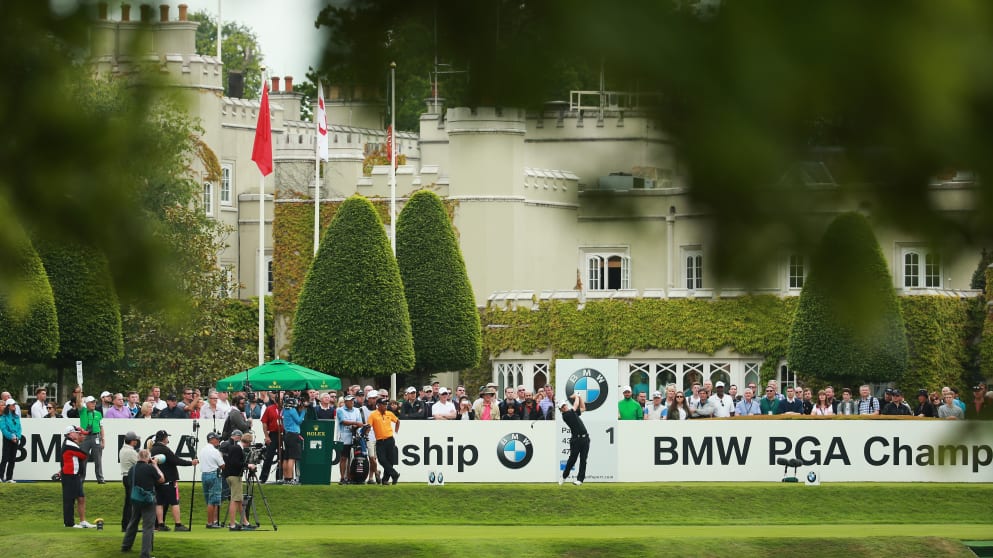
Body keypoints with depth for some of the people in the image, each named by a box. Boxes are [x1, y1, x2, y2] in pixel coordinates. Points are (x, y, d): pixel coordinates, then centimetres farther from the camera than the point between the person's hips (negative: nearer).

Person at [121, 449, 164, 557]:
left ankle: (126, 546, 37)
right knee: (148, 527, -2)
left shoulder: (133, 468, 3)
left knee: (132, 523, 24)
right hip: (148, 502, -6)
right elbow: (162, 479, -5)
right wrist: (155, 466, 5)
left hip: (135, 500, 6)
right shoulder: (150, 468, -16)